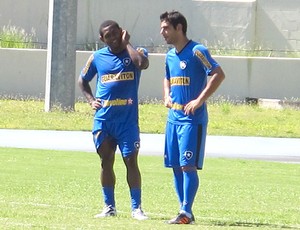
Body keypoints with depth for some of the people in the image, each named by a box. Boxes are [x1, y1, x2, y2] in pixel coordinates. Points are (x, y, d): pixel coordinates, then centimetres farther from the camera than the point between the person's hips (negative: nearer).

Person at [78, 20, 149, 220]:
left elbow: (142, 63, -25)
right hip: (103, 119, 3)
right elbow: (83, 80, 22)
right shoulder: (97, 57, 8)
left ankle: (136, 207, -2)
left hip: (128, 119, -3)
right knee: (106, 162, 6)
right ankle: (109, 206, 15)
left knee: (131, 161, -6)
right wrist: (91, 100, 6)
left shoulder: (134, 52, 0)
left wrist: (126, 44, -13)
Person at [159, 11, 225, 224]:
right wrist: (167, 96, 12)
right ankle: (185, 211, 13)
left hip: (192, 119, -8)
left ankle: (186, 212, -9)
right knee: (176, 167, 7)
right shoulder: (170, 55, 14)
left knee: (188, 166, -10)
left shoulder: (197, 51, -11)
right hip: (174, 117, 8)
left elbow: (218, 74, -18)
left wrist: (199, 100, -20)